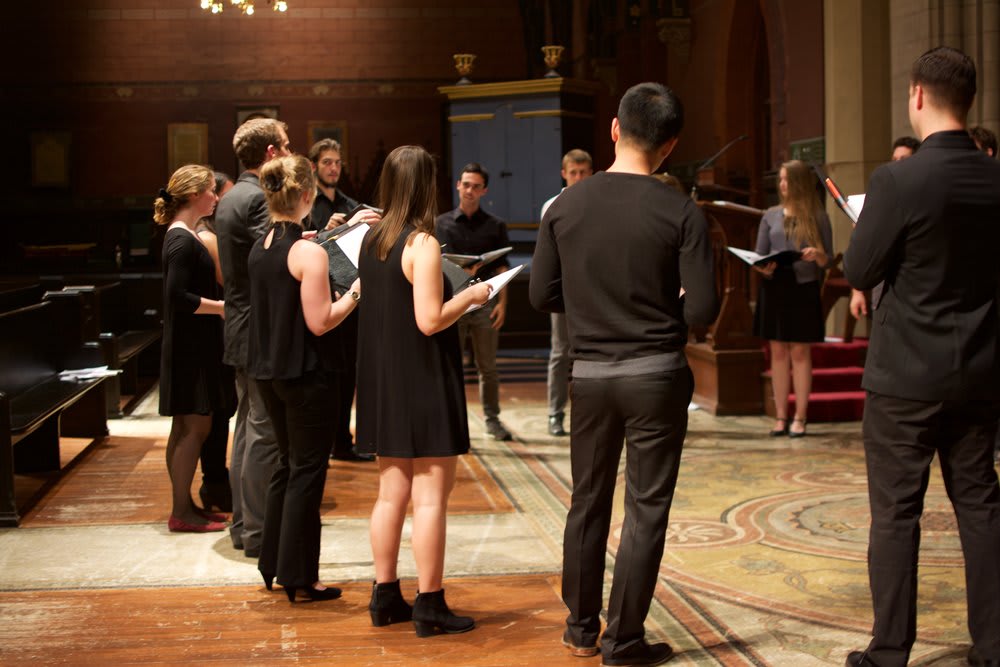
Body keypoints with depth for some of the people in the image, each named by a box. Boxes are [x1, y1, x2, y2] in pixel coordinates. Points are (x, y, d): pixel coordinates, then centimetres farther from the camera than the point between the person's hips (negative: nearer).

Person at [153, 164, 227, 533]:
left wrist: (221, 302, 12)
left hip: (194, 346, 10)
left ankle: (184, 505, 20)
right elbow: (178, 297, -24)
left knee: (186, 427, 13)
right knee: (195, 426, -6)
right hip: (189, 347, -10)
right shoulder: (182, 241, -16)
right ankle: (181, 512, 0)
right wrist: (223, 306, -17)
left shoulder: (184, 236, 14)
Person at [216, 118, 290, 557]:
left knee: (248, 428, 15)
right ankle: (258, 533, 1)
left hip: (242, 330, 10)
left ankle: (243, 524, 23)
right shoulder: (258, 199, -17)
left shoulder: (231, 199, 14)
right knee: (265, 433, -5)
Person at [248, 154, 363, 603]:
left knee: (287, 463, 20)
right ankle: (298, 577, 9)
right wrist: (356, 291, -9)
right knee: (307, 469, 2)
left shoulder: (259, 249, 6)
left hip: (268, 371, 8)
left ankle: (273, 563, 27)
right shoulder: (309, 253, -18)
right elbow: (320, 322, -21)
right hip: (306, 375, -8)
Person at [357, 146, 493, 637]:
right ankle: (429, 606, 4)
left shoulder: (372, 240, 7)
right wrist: (470, 296, -6)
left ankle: (385, 597, 19)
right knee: (430, 495, -1)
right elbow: (430, 321, -21)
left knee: (392, 492, 13)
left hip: (383, 384, 8)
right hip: (423, 384, -8)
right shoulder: (422, 243, -16)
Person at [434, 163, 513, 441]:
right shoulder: (442, 224, 7)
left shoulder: (495, 226, 8)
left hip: (485, 304, 0)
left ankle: (492, 418, 18)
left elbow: (501, 267, 6)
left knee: (487, 367, 7)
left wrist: (501, 302, -4)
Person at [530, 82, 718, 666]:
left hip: (590, 373, 3)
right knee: (647, 509, 6)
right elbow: (702, 311, -13)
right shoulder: (681, 212, -11)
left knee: (589, 501, 16)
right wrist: (664, 303, 8)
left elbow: (542, 295, 2)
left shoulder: (566, 206, -3)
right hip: (656, 375, -3)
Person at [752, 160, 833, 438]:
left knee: (800, 353, 1)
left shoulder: (818, 217, 2)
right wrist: (764, 268, -12)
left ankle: (799, 418, 6)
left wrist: (817, 255, -20)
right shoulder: (771, 215, 9)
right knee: (778, 352, 4)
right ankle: (781, 417, 9)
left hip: (804, 288, -2)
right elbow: (759, 256, 10)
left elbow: (827, 261, 2)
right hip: (774, 287, 3)